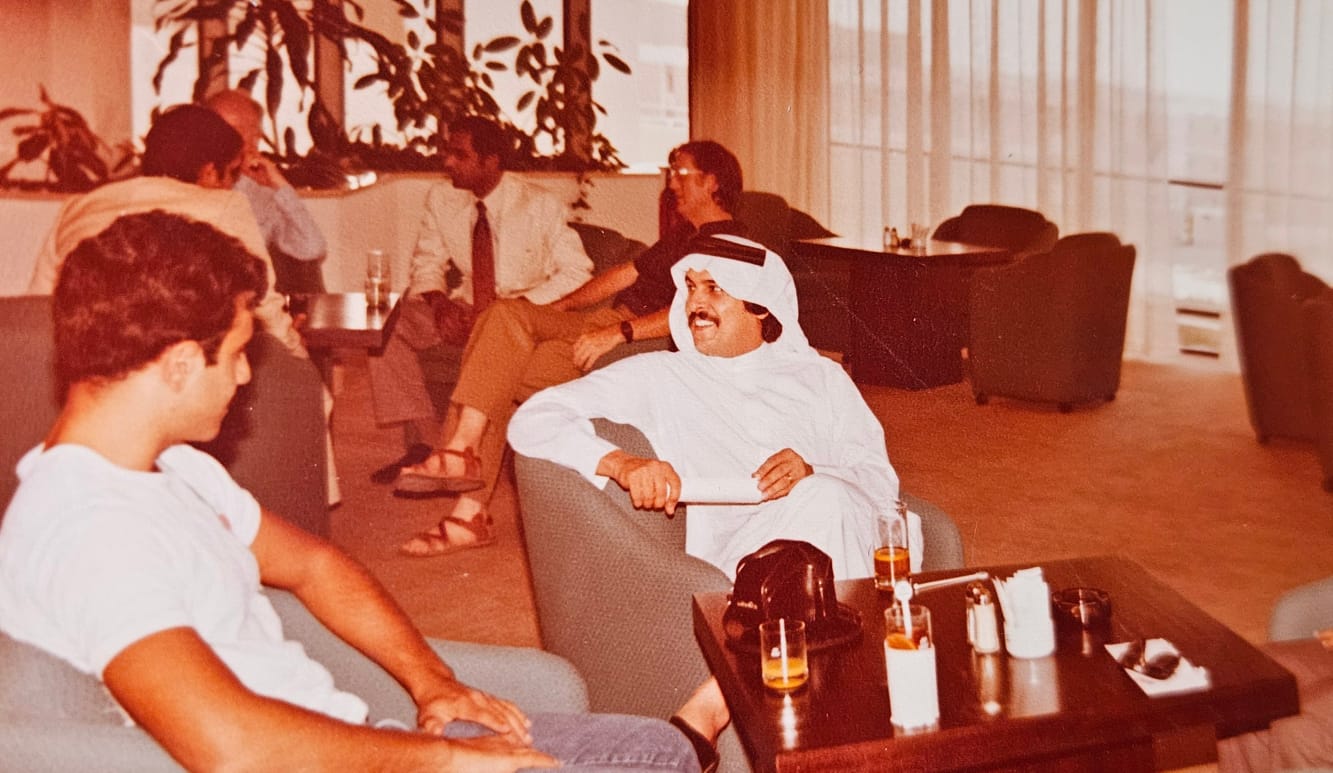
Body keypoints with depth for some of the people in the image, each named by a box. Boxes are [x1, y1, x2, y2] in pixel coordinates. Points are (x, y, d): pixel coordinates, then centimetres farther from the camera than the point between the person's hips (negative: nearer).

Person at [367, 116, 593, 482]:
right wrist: (437, 299, -13)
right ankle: (422, 441, -13)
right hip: (467, 307, 5)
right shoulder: (441, 199, 4)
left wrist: (516, 305, -22)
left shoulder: (542, 206, -9)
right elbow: (427, 262, 11)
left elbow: (576, 272, -10)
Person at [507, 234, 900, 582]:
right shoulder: (658, 376, 12)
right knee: (822, 500, -32)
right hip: (737, 556, -2)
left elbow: (881, 478, 11)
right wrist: (621, 463, -16)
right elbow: (532, 423, 3)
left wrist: (814, 475, -12)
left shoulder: (820, 376, 21)